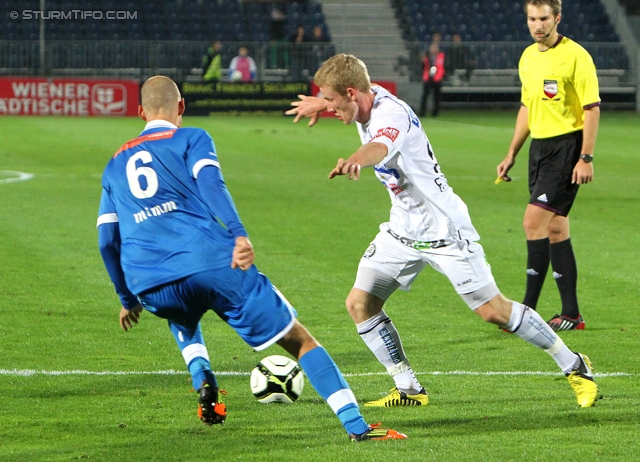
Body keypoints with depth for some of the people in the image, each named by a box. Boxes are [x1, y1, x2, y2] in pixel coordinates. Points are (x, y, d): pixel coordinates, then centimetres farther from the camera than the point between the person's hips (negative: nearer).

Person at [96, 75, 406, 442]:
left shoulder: (115, 165, 27)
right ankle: (358, 425, -8)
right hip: (213, 262, -4)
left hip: (150, 287, 4)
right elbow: (209, 182, -9)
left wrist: (128, 298, 38)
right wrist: (239, 234, -23)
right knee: (298, 339, 4)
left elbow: (107, 240, 26)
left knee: (182, 320, 42)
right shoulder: (191, 139, 13)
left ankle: (203, 381, 15)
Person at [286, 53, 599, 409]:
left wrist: (354, 162, -75)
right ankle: (409, 390, 6)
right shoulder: (367, 99, -3)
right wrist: (321, 103, 22)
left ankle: (575, 367, 11)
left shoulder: (391, 115, -28)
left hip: (444, 229, -9)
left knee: (493, 310, -6)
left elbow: (379, 147, -55)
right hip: (403, 230, 9)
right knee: (360, 303, -4)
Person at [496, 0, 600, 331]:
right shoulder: (528, 58, 12)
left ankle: (528, 311, -12)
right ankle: (571, 314, 12)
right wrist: (511, 154, 20)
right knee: (555, 229, 8)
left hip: (567, 146, -8)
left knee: (534, 221, -15)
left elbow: (592, 109, -12)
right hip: (539, 146, 8)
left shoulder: (575, 56, -11)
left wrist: (586, 158, -17)